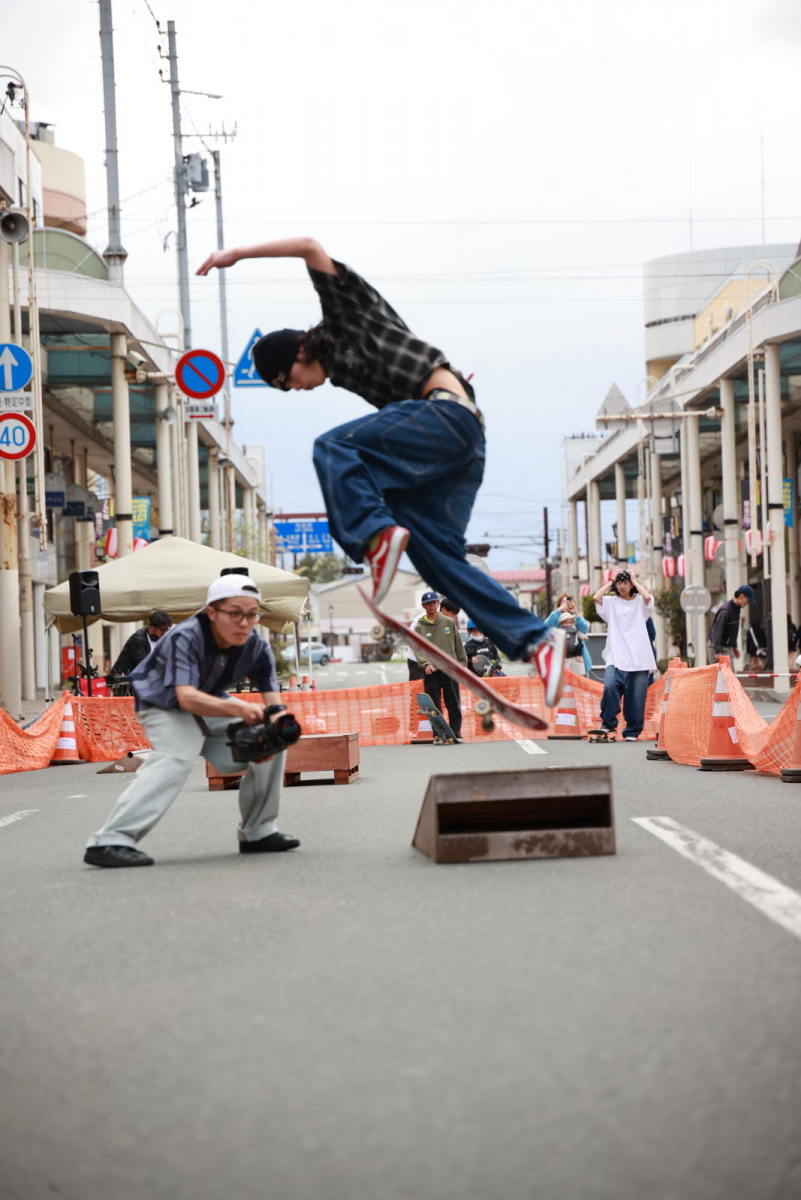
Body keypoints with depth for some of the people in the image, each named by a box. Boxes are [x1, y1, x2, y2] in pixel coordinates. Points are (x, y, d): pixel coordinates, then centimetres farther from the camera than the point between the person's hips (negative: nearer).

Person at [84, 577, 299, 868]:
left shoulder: (257, 647, -16)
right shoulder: (185, 638, -33)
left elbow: (273, 703, -17)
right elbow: (186, 697, -45)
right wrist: (239, 709, -59)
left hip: (211, 703, 7)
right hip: (164, 704, -7)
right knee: (177, 757, -33)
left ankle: (258, 833, 10)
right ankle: (109, 842, -43)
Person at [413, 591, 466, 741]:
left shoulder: (449, 622, 8)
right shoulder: (419, 627, 5)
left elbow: (458, 644, 12)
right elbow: (419, 648, -3)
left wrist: (462, 663, 9)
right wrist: (425, 663, -18)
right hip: (431, 670, -1)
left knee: (453, 703, 0)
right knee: (434, 704, 0)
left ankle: (456, 732, 4)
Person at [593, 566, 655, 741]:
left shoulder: (640, 602, 10)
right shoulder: (611, 602, 13)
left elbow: (647, 597, -13)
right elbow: (596, 597, -6)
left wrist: (635, 580, 1)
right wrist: (611, 581, 5)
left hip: (638, 660, 0)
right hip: (616, 659, 0)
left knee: (636, 697, -3)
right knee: (610, 686, -23)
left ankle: (632, 731, 10)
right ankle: (608, 723, -6)